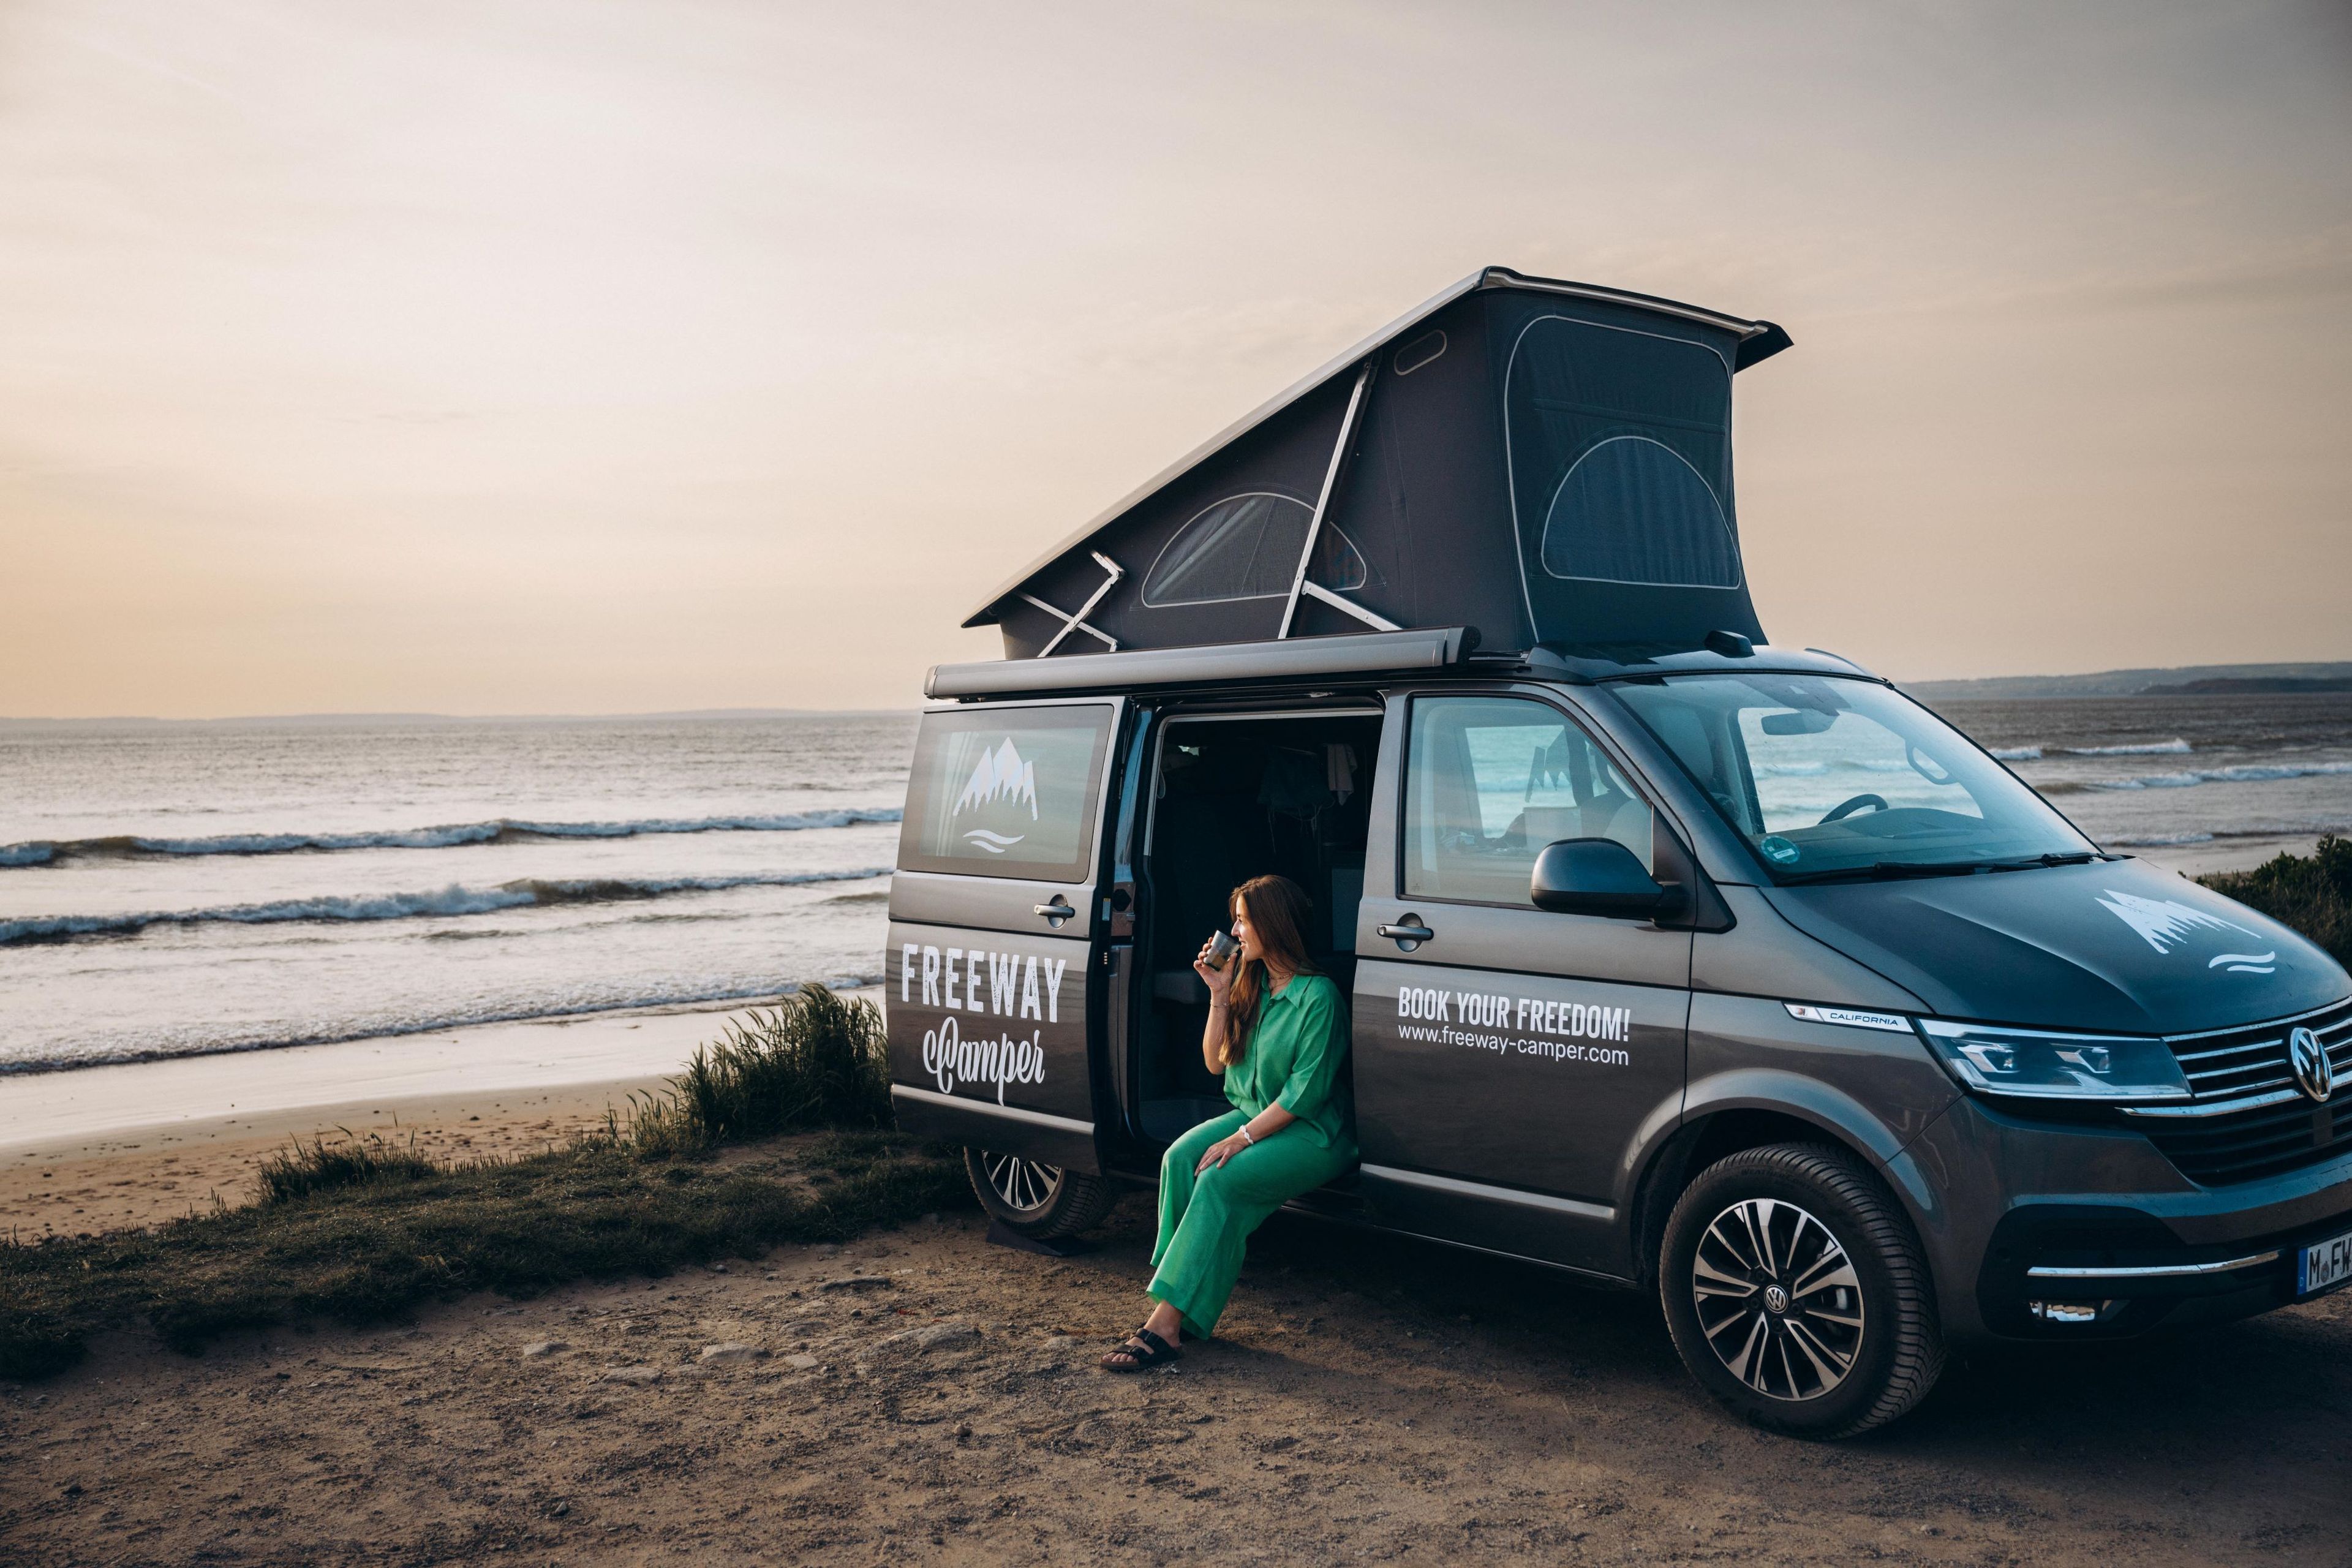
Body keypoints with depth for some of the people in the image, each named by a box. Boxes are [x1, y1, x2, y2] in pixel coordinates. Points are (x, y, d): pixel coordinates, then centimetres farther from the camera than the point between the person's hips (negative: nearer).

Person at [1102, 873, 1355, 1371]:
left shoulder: (1319, 996, -16)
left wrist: (1243, 1138, -22)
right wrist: (1220, 996, -1)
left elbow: (1306, 1093, -19)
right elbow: (1217, 1064, 10)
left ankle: (1167, 1322, -29)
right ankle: (1178, 1307, -21)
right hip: (1253, 1114, 7)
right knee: (1180, 1157, -20)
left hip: (1314, 1134, -7)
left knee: (1219, 1181, -29)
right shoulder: (1251, 985, 9)